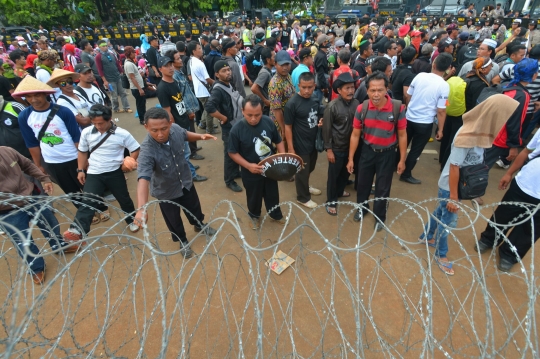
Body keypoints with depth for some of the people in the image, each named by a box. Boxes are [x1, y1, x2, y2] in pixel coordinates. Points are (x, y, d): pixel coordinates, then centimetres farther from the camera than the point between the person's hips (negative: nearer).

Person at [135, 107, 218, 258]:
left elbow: (185, 135, 4)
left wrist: (200, 136, -14)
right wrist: (141, 208, -63)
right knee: (174, 220, 20)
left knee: (194, 208, 29)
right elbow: (143, 178, -50)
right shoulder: (147, 150, -39)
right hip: (166, 192, -4)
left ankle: (199, 225, 62)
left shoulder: (175, 129, -22)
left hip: (185, 182, 5)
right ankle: (182, 241, 51)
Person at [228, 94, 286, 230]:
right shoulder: (237, 130, -23)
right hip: (251, 173, -3)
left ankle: (276, 214, 51)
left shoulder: (268, 122, -14)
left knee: (273, 194, 24)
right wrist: (248, 165, -25)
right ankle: (254, 216, 51)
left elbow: (278, 141, 1)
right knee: (254, 197, 21)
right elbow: (233, 153, -13)